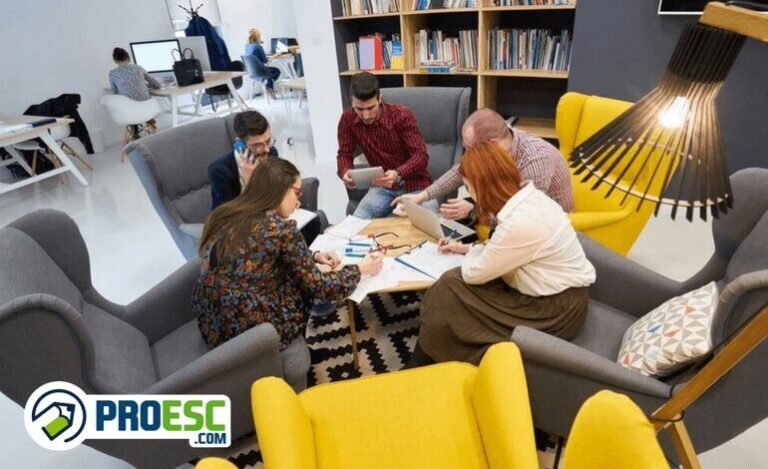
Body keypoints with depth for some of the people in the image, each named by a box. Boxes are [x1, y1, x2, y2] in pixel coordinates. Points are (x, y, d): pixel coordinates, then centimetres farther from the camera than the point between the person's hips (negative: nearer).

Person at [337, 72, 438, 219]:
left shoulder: (402, 115, -16)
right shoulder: (348, 119, -6)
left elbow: (421, 155, -18)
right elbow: (344, 154, 2)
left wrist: (398, 174, -38)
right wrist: (345, 173, -22)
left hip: (414, 183, -2)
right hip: (383, 186, 3)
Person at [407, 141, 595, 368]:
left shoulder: (520, 222, -30)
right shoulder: (527, 196, -2)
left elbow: (473, 273, -18)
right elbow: (503, 249, 15)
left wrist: (472, 252, 3)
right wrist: (465, 247, 14)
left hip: (555, 309, -8)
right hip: (554, 291, 8)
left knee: (450, 288, -11)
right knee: (452, 284, -2)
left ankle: (424, 370, 11)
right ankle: (425, 362, 13)